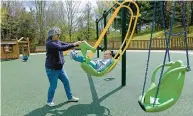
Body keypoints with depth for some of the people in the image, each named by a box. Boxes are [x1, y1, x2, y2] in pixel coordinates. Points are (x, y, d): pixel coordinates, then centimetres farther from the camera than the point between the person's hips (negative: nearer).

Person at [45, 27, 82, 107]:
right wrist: (73, 44, -29)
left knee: (66, 81, 14)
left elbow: (67, 45, 4)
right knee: (53, 85, 2)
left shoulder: (58, 42, 6)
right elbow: (62, 48, -32)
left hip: (59, 68, 9)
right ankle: (49, 101, 24)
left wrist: (77, 44, -9)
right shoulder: (50, 43, -21)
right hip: (52, 69, -8)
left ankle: (70, 97, 30)